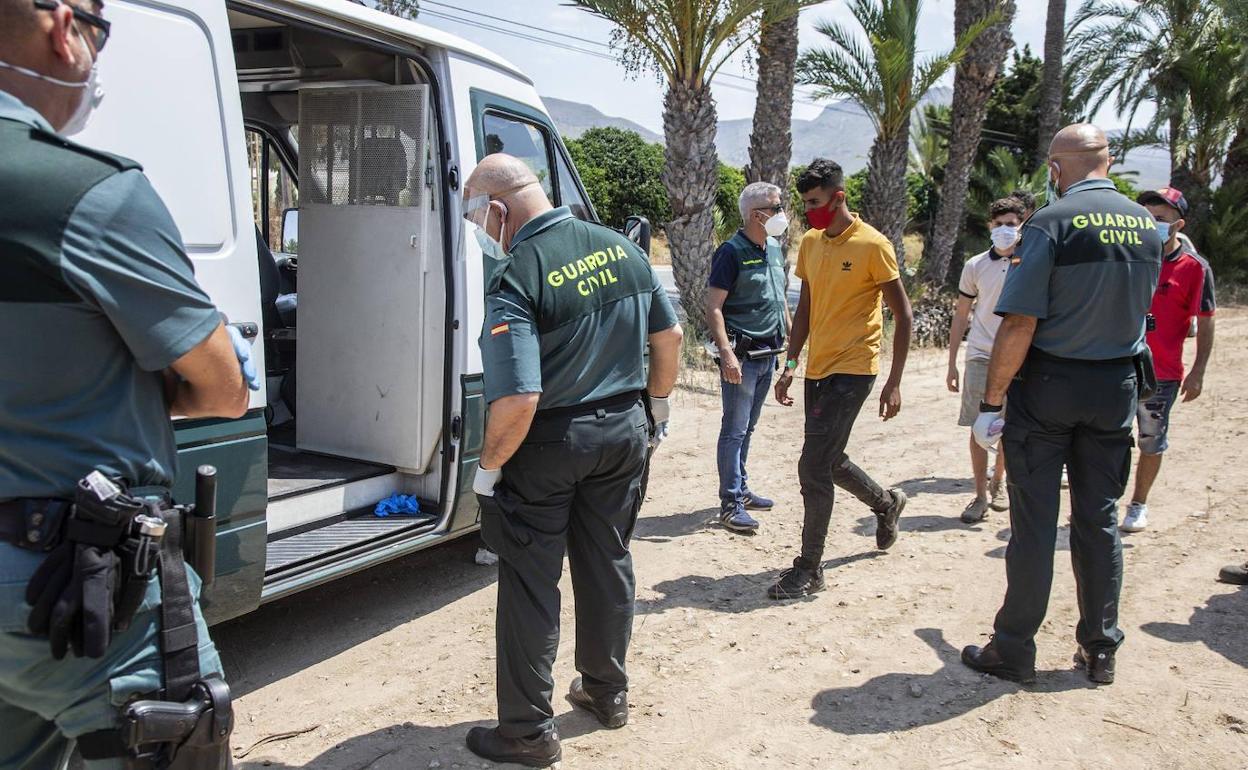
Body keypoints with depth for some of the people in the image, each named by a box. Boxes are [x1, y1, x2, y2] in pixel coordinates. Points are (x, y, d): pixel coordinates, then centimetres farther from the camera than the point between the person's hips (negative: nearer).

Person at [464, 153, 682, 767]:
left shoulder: (514, 278, -22)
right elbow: (669, 335, 8)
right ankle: (607, 693, 37)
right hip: (625, 432, 7)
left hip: (548, 443, -7)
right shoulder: (621, 248, 0)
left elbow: (518, 399, -29)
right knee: (608, 563, 20)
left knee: (530, 584, 7)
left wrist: (488, 466, -14)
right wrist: (656, 405, 20)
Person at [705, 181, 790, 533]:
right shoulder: (732, 251, -12)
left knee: (747, 428, 17)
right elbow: (713, 308, -17)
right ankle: (730, 504, 1)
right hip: (741, 354, -8)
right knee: (734, 430, -3)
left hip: (768, 353, 8)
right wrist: (726, 353, -25)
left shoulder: (775, 249, 12)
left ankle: (741, 490, 27)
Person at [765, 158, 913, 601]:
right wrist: (791, 364, 10)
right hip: (818, 369, 7)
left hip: (851, 372, -7)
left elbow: (903, 315, -8)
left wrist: (894, 383, -12)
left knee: (814, 468, -10)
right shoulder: (810, 243, 9)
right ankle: (886, 503, 46)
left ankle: (809, 569, 3)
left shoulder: (872, 245, -11)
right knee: (830, 462, 18)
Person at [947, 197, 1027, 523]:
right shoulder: (976, 266, 3)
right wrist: (952, 364, 6)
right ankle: (980, 496, 8)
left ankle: (998, 482, 32)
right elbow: (961, 316, 9)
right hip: (980, 356, 0)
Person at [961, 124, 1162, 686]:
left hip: (1048, 385, -5)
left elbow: (1019, 325, -19)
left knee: (1034, 521, 2)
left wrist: (991, 401, -13)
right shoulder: (1147, 226, 5)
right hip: (1118, 387, 5)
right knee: (1099, 519, 13)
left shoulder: (1052, 222, -14)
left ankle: (1013, 651, 12)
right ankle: (1100, 650, 23)